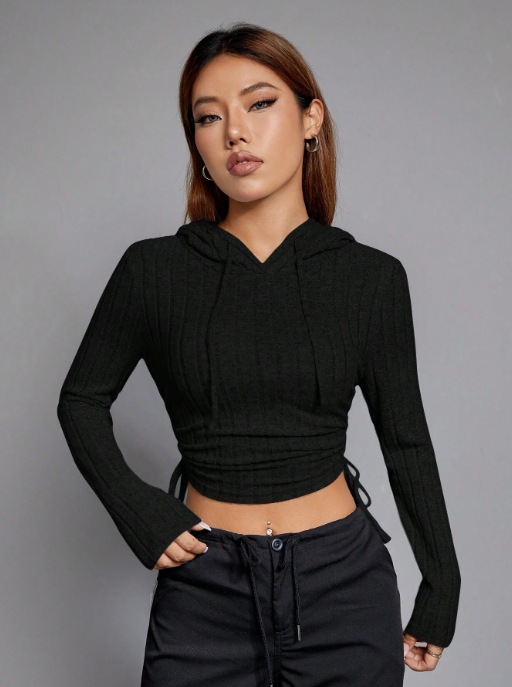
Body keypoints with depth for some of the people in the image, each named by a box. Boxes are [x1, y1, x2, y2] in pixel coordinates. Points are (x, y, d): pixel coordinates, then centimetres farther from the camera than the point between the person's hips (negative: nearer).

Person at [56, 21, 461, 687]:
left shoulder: (373, 277, -3)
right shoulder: (155, 270, -5)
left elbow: (406, 441, 4)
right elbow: (82, 400, 8)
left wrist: (440, 591, 9)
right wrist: (137, 509, -6)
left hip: (344, 581, 1)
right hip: (205, 582, 0)